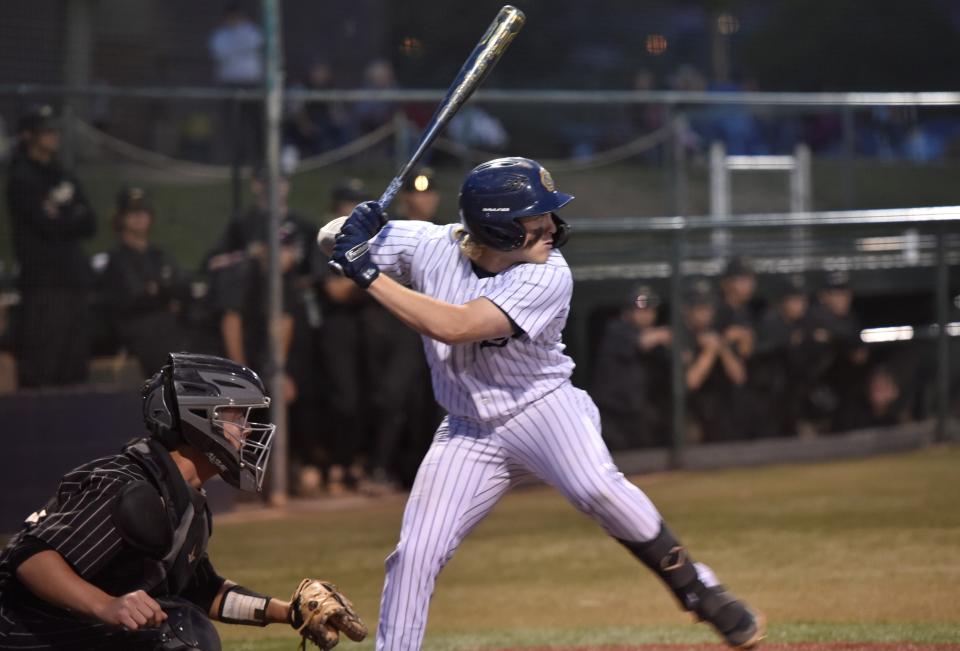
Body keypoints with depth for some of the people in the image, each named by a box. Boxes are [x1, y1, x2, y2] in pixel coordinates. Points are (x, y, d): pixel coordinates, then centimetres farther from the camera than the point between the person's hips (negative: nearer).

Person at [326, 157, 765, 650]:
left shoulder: (548, 277, -20)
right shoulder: (431, 246, -10)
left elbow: (455, 327, -31)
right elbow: (333, 242, 0)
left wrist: (369, 276, -29)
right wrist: (353, 233, -25)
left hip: (544, 408, -3)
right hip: (469, 432, 3)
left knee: (596, 488, -31)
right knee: (415, 553, -6)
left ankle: (699, 592, -17)